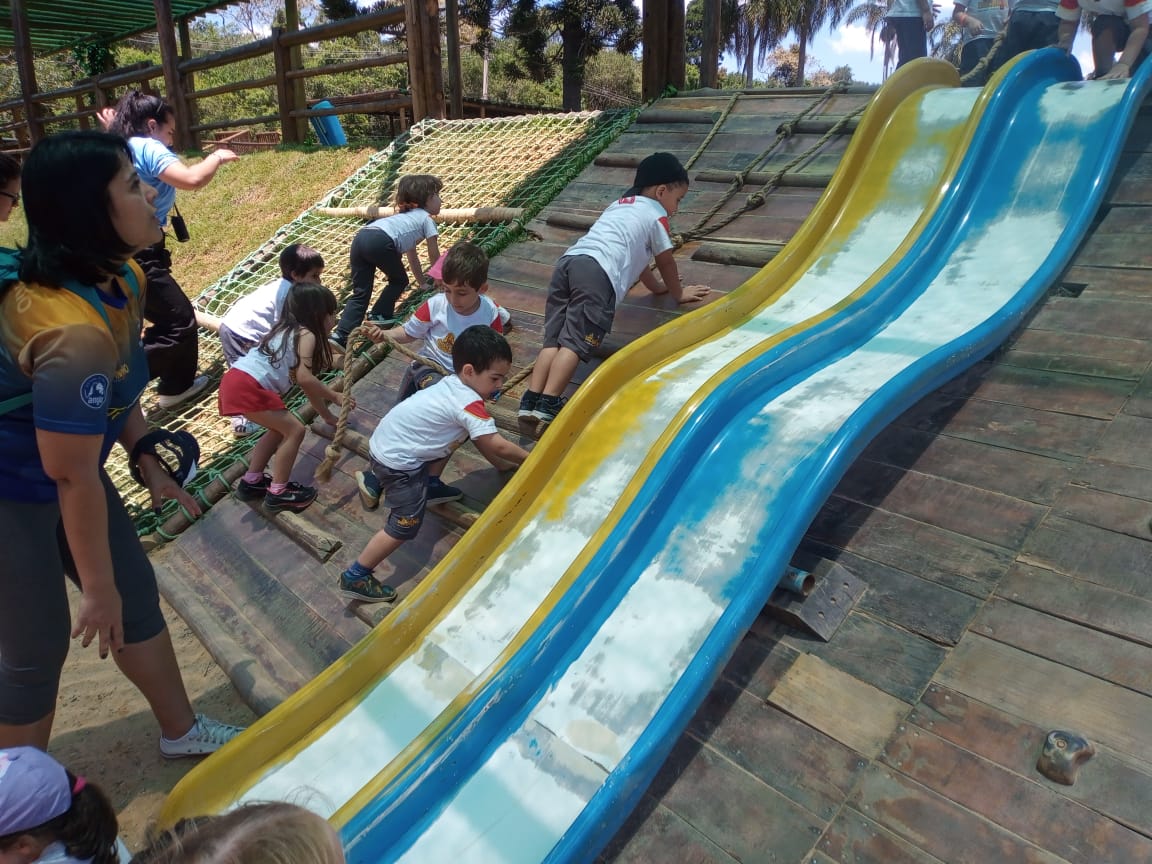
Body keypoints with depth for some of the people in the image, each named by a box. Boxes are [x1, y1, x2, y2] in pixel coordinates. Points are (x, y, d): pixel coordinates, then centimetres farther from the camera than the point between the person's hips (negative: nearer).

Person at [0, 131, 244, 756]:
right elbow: (74, 477, -28)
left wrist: (147, 462, 3)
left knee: (137, 594, 17)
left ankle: (180, 730, 38)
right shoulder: (73, 332, -35)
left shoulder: (120, 278, -7)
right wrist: (98, 586, -17)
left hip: (59, 470, 9)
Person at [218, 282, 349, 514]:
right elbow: (305, 378, -17)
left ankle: (251, 482, 31)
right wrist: (334, 396, -3)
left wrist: (328, 416, 31)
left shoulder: (289, 331, 25)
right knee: (295, 430, 0)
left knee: (280, 429, 24)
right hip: (248, 388, -10)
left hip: (236, 381, 10)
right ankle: (278, 493, 8)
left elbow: (307, 384, 28)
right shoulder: (307, 335, -4)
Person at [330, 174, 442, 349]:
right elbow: (434, 256, 22)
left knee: (360, 292, 7)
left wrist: (423, 282, 55)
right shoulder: (427, 219, 19)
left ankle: (341, 335, -5)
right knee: (399, 281, 19)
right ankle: (379, 315, 11)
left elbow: (411, 254, 48)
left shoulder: (405, 215, 41)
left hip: (360, 237, 7)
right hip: (381, 242, -7)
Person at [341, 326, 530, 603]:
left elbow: (478, 437, 11)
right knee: (405, 525, -3)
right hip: (397, 460, -9)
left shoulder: (454, 384, 4)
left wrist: (502, 464, 11)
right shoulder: (469, 403, -24)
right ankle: (356, 578, 5)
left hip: (386, 443, 10)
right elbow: (495, 444, -26)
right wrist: (529, 459, -12)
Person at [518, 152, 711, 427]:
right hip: (598, 274, -7)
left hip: (568, 262, 8)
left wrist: (657, 286, 61)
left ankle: (531, 399, -9)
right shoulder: (655, 214, 16)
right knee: (576, 341, -14)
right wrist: (678, 292, 41)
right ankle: (548, 403, -24)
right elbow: (666, 262, 24)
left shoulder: (620, 205, 39)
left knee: (554, 338, 2)